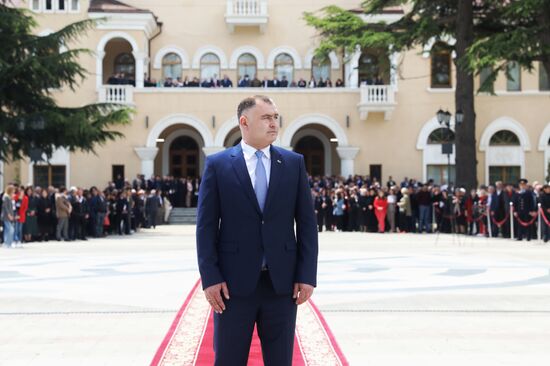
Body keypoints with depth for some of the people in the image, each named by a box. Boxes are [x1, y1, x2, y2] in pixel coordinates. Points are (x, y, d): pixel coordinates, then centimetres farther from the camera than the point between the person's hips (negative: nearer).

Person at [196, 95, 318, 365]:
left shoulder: (294, 163, 6)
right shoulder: (217, 164, 0)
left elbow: (307, 222, 5)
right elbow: (206, 226, -1)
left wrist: (307, 275, -2)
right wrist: (210, 278, -8)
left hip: (282, 281, 2)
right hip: (234, 282, -2)